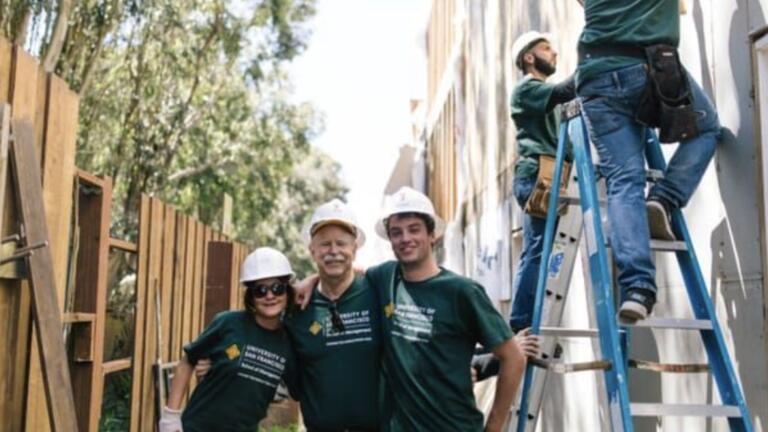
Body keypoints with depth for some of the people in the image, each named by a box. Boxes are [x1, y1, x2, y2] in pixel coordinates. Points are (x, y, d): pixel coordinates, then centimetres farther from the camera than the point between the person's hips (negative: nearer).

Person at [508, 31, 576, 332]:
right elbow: (564, 92, -15)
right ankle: (520, 327, -16)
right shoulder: (526, 89, 2)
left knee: (537, 253, 3)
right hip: (536, 176, -9)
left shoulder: (545, 96, 32)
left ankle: (523, 326, 2)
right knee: (537, 253, -15)